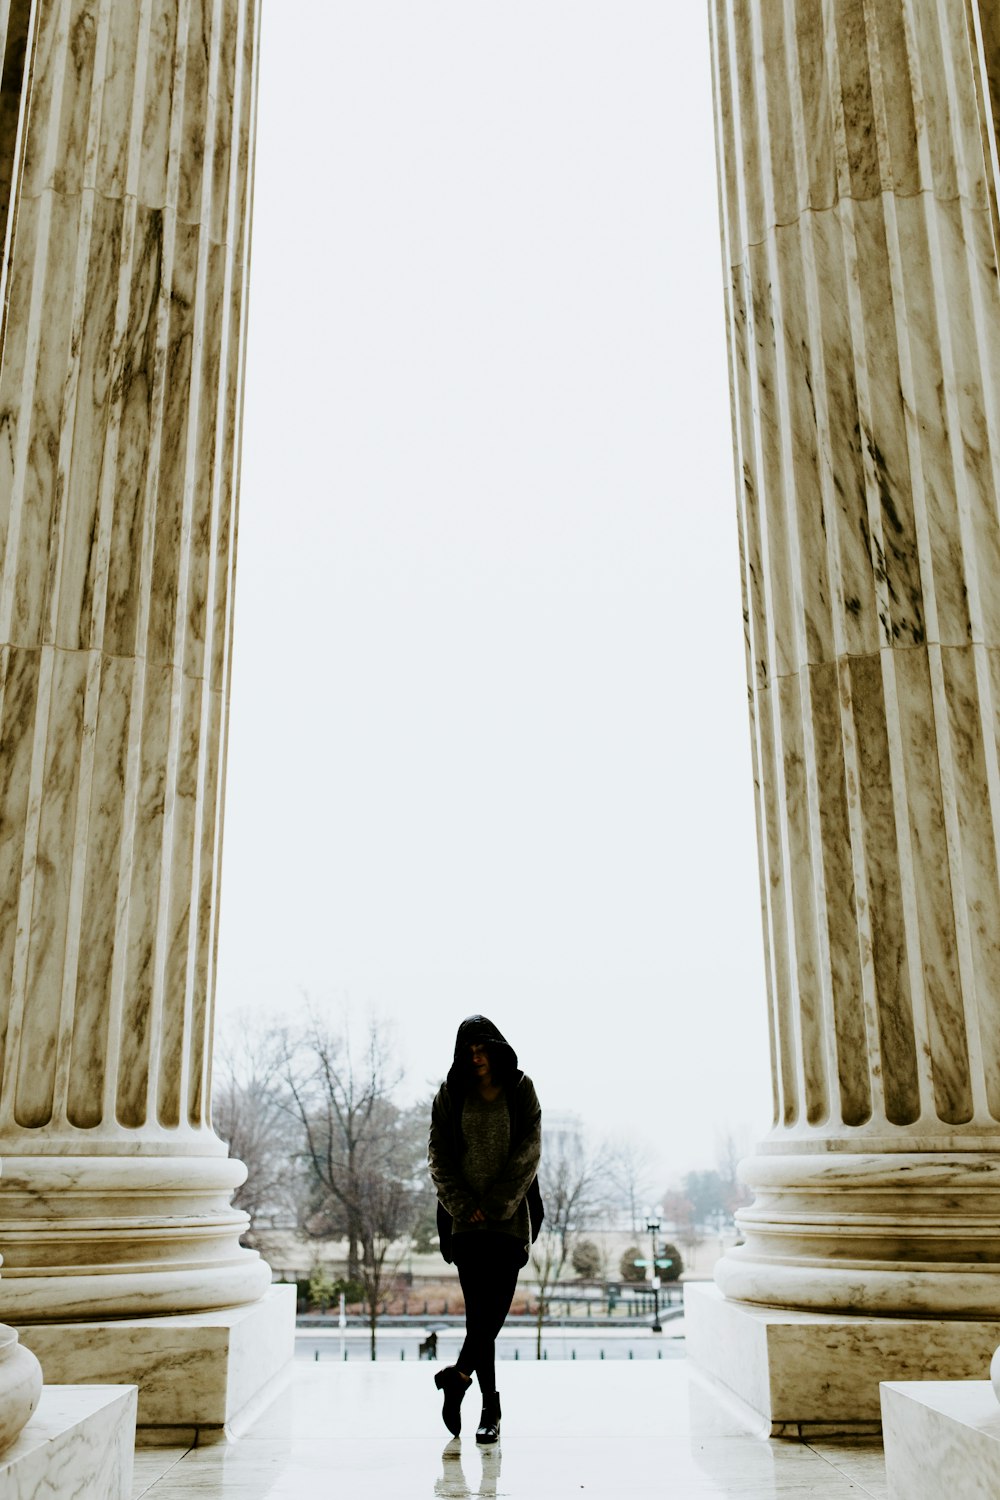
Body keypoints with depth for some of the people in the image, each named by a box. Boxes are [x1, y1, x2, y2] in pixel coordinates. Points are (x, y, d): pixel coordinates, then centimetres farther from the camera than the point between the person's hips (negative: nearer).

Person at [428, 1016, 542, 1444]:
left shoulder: (520, 1090, 3)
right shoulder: (451, 1094, 7)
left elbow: (528, 1153, -2)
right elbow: (439, 1155, 4)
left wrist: (495, 1204, -9)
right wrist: (463, 1204, -8)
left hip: (510, 1216, 0)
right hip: (466, 1217, 0)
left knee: (495, 1308, -8)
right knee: (479, 1309, -3)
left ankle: (459, 1375, 5)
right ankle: (491, 1406, 5)